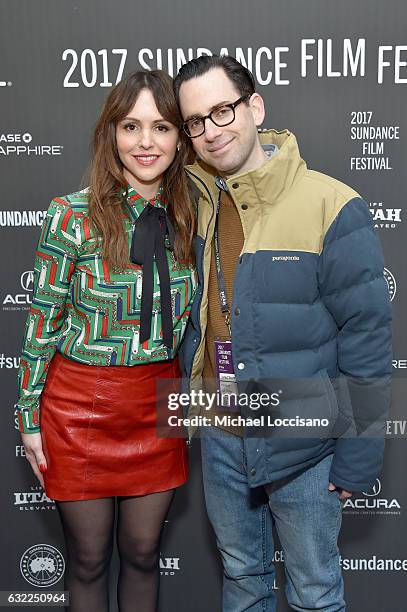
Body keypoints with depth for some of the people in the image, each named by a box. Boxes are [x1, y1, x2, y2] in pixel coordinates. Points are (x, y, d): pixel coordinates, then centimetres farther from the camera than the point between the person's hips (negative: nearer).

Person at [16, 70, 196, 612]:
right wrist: (29, 417, -3)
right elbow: (43, 320, -7)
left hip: (159, 404, 3)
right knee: (88, 558, 14)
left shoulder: (186, 217, -1)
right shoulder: (73, 216, -14)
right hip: (81, 405, -3)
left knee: (142, 552, 18)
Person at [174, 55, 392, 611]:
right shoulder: (192, 204, -1)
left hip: (302, 442, -4)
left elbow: (366, 338, -14)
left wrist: (358, 457, -11)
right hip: (220, 435, 5)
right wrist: (190, 397, 9)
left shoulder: (331, 206, -18)